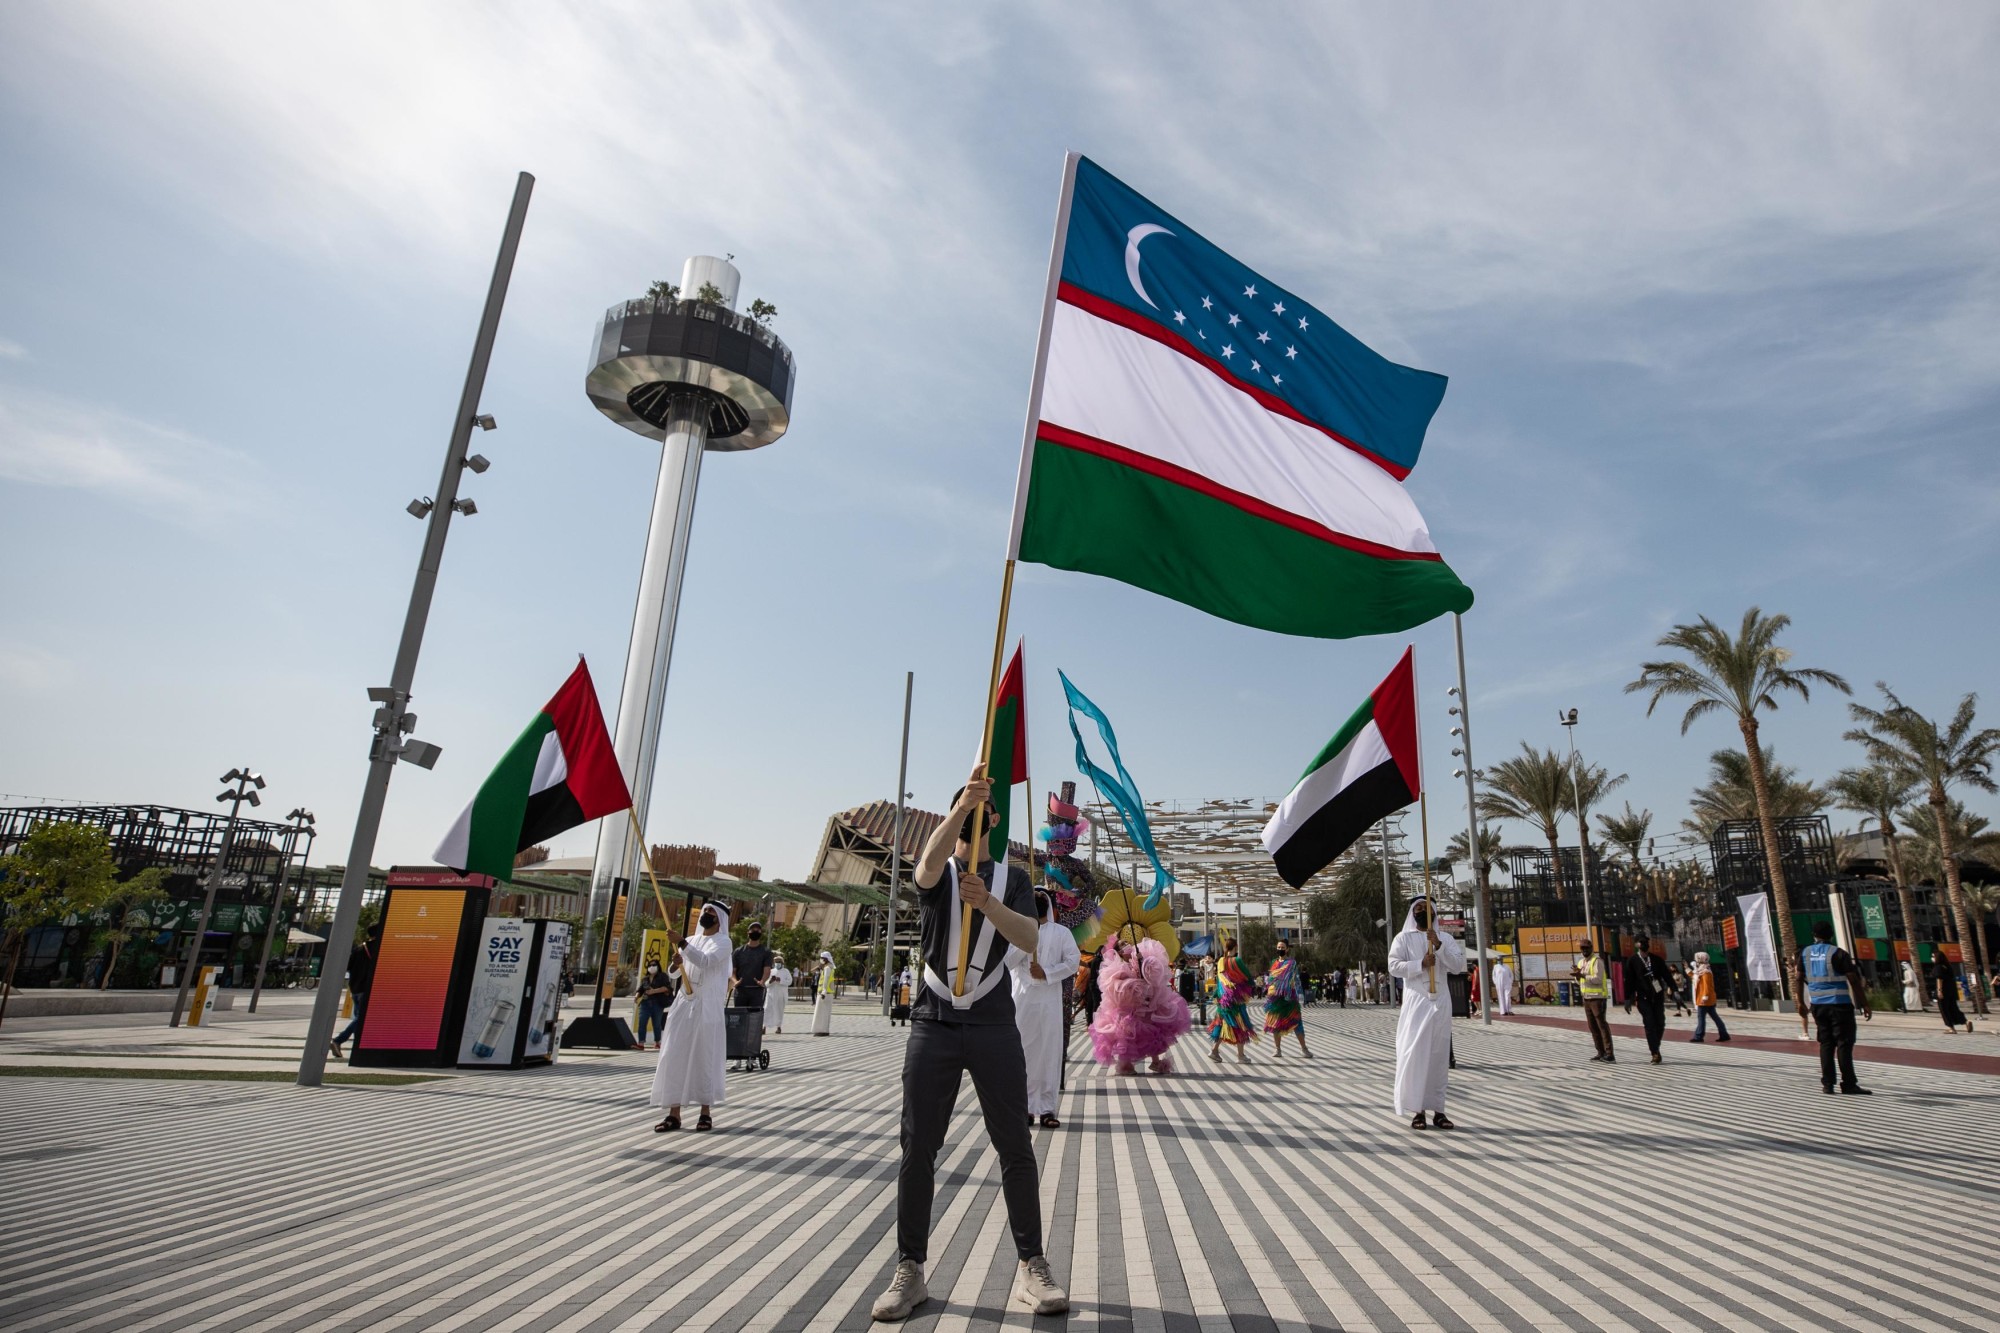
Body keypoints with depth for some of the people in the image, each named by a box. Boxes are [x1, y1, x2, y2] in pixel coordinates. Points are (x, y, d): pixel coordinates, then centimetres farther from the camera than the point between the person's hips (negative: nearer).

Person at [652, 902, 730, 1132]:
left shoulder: (722, 942, -2)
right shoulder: (691, 942, 17)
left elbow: (706, 961, -21)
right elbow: (671, 973, 16)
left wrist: (682, 943, -29)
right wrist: (675, 964, -7)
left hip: (707, 1007, -6)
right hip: (684, 1003, 6)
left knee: (704, 1059, -2)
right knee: (674, 1057, 1)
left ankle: (706, 1113, 7)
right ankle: (674, 1114, 6)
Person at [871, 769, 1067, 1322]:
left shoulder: (1013, 877, 10)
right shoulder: (935, 871, 7)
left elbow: (1030, 939, -7)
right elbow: (930, 862, -20)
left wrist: (988, 904, -27)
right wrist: (963, 804, -38)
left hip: (994, 1026, 0)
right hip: (933, 1024, 0)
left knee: (1015, 1148, 3)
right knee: (918, 1150, 3)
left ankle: (1031, 1267, 14)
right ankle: (909, 1271, 15)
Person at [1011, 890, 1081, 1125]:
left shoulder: (1061, 933, 7)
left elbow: (1073, 961, -1)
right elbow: (1007, 962, -1)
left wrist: (1047, 973, -10)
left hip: (1049, 1001, -1)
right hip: (1022, 1000, 1)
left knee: (1049, 1052, -2)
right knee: (1022, 1053, 2)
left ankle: (1047, 1108, 4)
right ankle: (1025, 1106, 10)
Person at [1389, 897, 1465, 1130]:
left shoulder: (1446, 939, 11)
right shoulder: (1403, 938, 4)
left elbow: (1458, 967, -1)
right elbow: (1394, 967, -5)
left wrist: (1438, 946, -13)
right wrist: (1420, 964, -17)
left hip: (1441, 1002, 3)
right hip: (1416, 1002, -3)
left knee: (1440, 1054, 5)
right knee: (1415, 1054, -6)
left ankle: (1437, 1110, 12)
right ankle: (1416, 1110, -2)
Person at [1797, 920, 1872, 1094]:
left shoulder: (1805, 953, 7)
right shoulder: (1838, 954, -8)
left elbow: (1799, 979, 10)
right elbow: (1854, 981, -11)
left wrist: (1801, 1003, 17)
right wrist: (1865, 1004, -5)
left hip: (1817, 1004, 4)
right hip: (1839, 1003, -4)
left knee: (1826, 1043, 9)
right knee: (1844, 1043, -1)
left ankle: (1827, 1084, 8)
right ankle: (1848, 1084, -2)